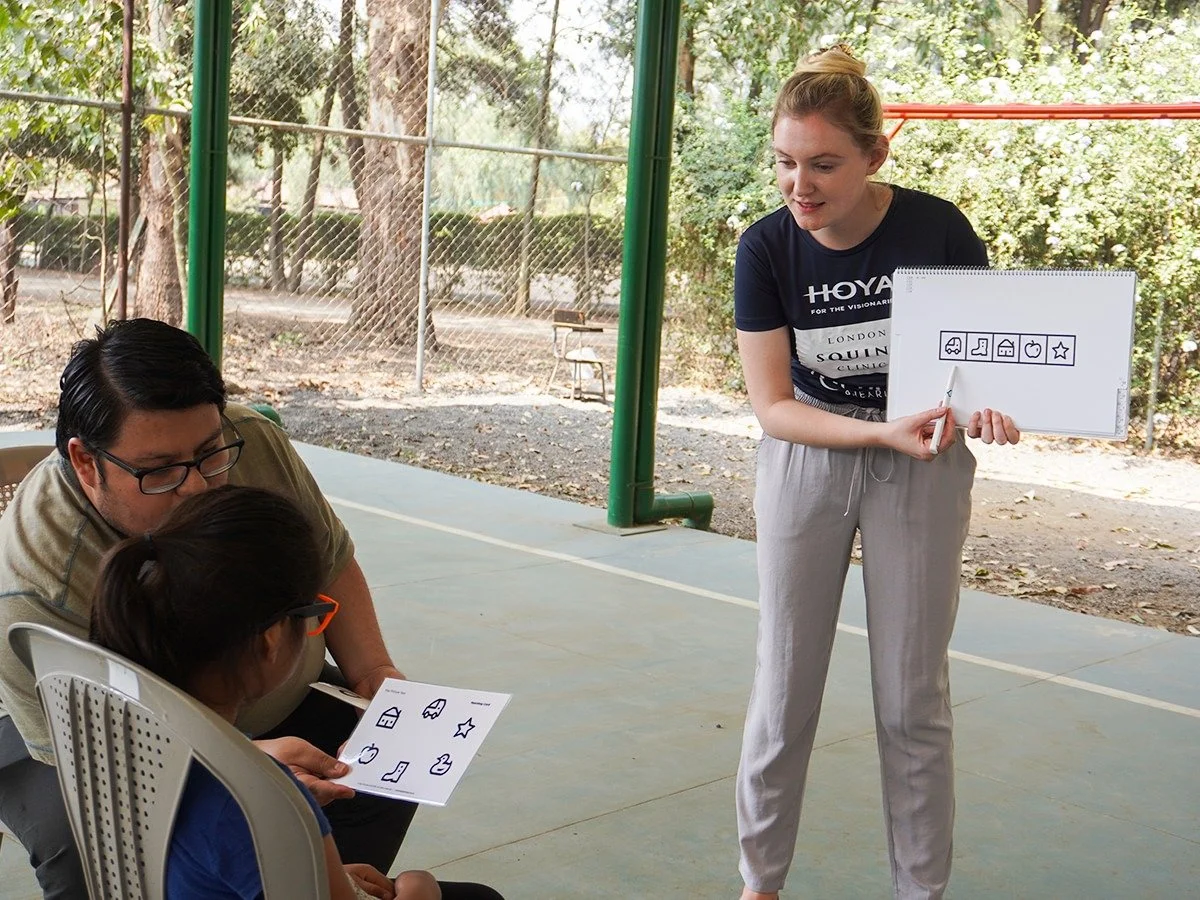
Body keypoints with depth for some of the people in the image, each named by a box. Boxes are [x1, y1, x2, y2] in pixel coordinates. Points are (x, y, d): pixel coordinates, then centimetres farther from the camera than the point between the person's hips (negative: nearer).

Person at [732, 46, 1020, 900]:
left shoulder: (938, 229, -19)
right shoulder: (767, 248, -16)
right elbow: (774, 407, -15)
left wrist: (982, 406, -28)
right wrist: (883, 431, -30)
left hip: (923, 466, -1)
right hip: (808, 460, 1)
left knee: (913, 698, 5)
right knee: (785, 689, 5)